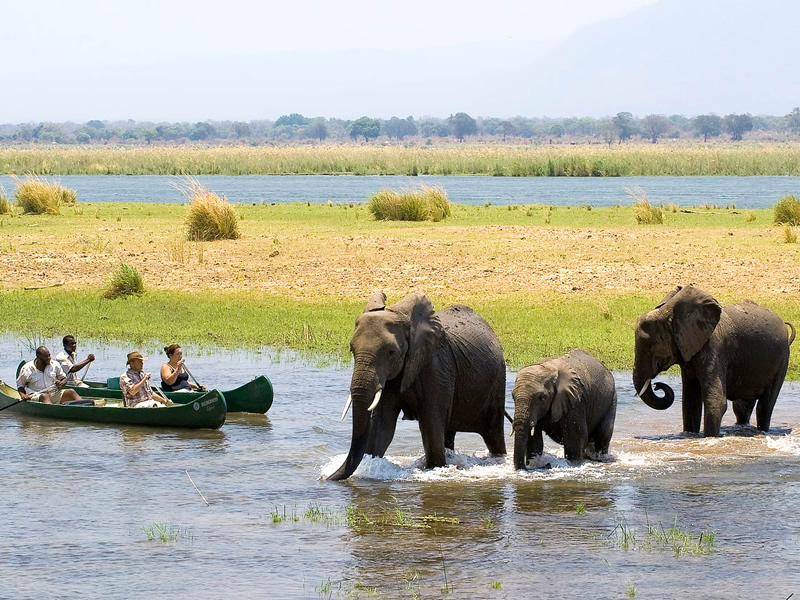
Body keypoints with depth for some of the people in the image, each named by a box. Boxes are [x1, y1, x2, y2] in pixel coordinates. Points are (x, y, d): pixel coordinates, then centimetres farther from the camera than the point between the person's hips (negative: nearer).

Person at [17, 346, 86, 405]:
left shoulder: (55, 365, 10)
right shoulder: (27, 369, 2)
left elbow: (64, 379, 18)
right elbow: (20, 385, 12)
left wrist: (61, 383, -6)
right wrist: (23, 395, -8)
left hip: (54, 394, 4)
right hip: (36, 396, -4)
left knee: (71, 392, -19)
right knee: (45, 396, -37)